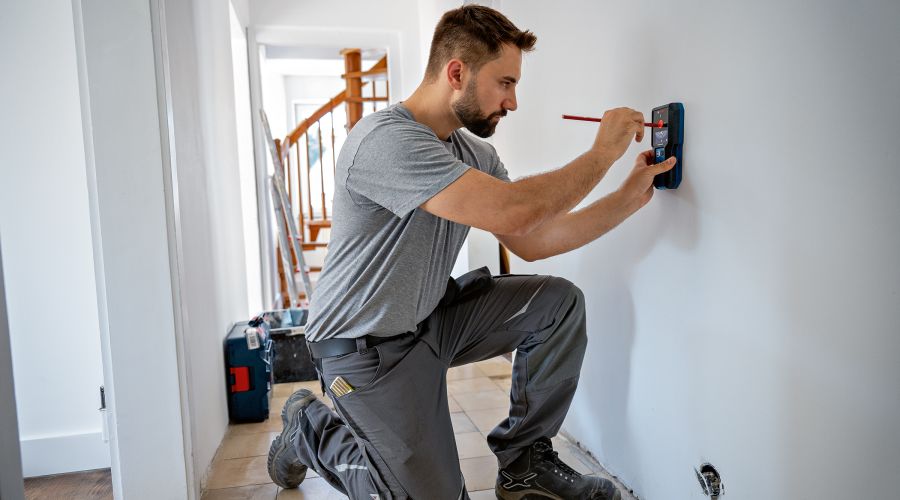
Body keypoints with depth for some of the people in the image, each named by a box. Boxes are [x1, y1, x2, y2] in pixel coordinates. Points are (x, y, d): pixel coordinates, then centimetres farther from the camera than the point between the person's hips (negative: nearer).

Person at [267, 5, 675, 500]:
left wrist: (632, 194, -5)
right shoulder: (384, 139, -27)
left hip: (430, 318, 8)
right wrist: (602, 152, -21)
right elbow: (511, 212, -36)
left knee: (559, 302, -6)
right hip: (366, 347, -8)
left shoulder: (475, 154, 1)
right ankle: (311, 428, 20)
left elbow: (532, 242, 1)